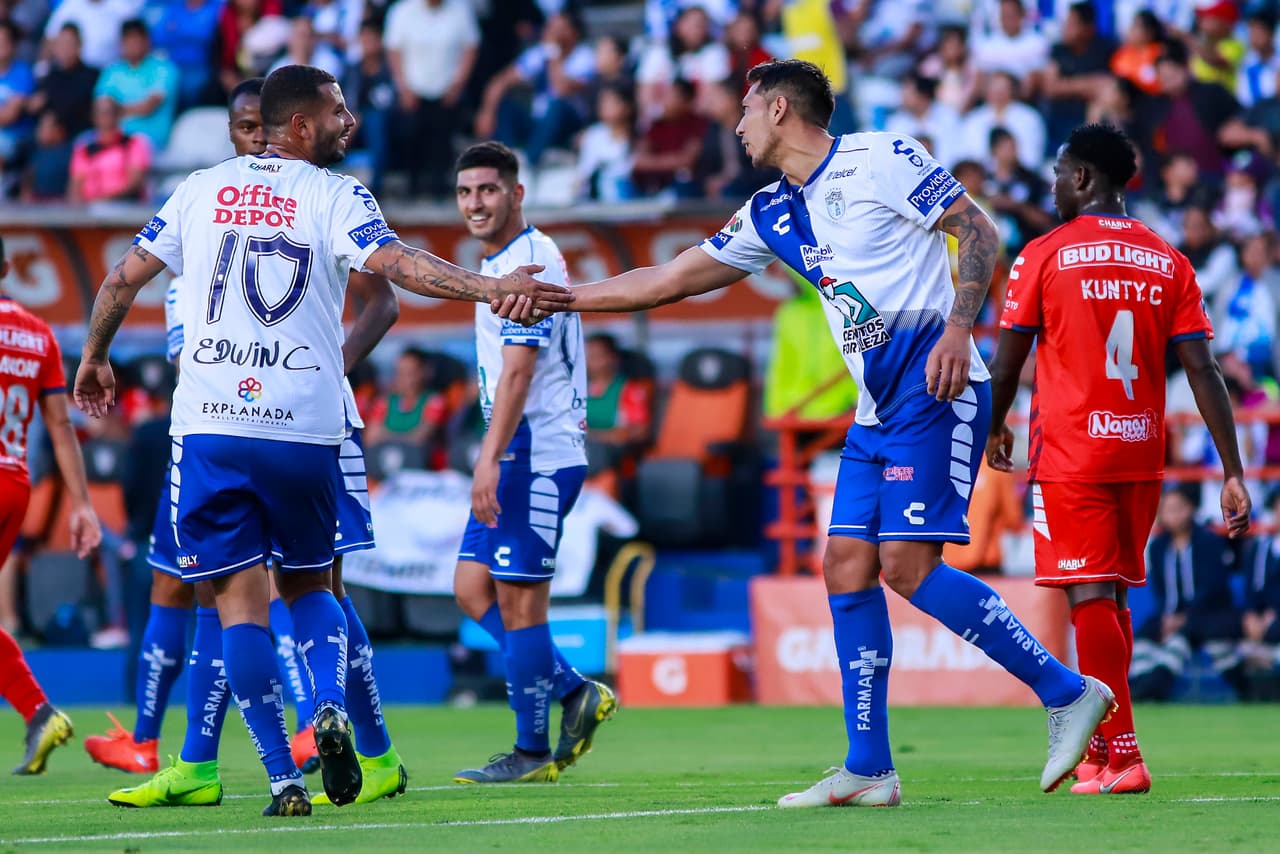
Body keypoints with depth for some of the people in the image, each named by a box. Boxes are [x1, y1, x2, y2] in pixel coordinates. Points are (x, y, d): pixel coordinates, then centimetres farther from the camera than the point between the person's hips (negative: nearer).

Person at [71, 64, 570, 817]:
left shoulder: (202, 189, 11)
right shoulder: (334, 195, 0)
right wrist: (492, 288, -22)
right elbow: (397, 265, -17)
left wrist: (95, 359, 30)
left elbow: (124, 279, 15)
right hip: (303, 429, -1)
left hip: (210, 425, 1)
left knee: (241, 598, 1)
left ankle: (283, 779, -7)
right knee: (308, 584, 18)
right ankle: (331, 711, -9)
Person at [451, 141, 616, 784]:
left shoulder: (529, 263, -14)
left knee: (518, 602, -6)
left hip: (537, 458, -10)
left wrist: (489, 458, -27)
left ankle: (532, 753, 1)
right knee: (473, 591, 8)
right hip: (518, 460, 10)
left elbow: (518, 370, -22)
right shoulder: (501, 264, 18)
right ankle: (574, 693, 15)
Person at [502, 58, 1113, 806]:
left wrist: (958, 327, -20)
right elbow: (672, 280, 22)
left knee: (908, 563, -17)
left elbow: (979, 231, -8)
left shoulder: (880, 160, -5)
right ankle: (868, 771, 4)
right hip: (877, 409, 8)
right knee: (848, 567, 1)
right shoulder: (772, 215, 17)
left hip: (936, 392, -8)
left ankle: (1069, 693, -12)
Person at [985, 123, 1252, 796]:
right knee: (1114, 596, 16)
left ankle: (1120, 755, -17)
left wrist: (995, 430, 19)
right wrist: (1233, 474, -1)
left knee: (1091, 596, -8)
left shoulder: (1044, 256, -4)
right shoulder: (1169, 263, 6)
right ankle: (1099, 746, 25)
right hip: (1141, 456, 5)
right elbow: (1204, 373, 0)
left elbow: (1006, 365, 0)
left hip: (1069, 455, -5)